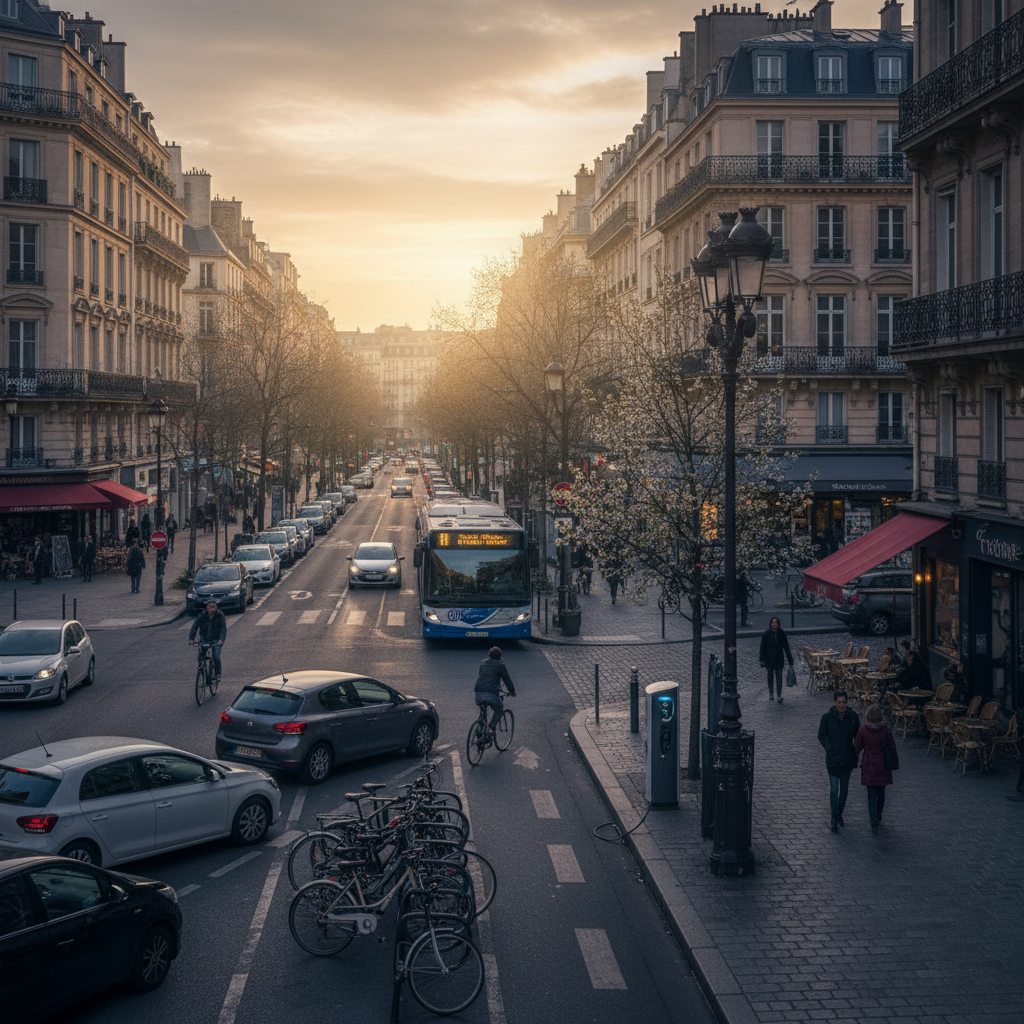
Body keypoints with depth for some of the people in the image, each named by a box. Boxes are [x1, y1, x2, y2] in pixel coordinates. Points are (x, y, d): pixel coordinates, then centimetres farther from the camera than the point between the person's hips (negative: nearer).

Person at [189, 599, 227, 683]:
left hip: (216, 640, -2)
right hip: (204, 639, 2)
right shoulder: (202, 615, -11)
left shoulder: (220, 615, -12)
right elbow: (194, 626, -17)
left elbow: (223, 628, -17)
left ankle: (217, 675, 2)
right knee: (200, 657, -9)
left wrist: (222, 639, -33)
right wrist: (191, 639, -30)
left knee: (216, 657, -17)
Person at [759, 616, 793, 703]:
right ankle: (770, 693, 27)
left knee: (779, 676, -6)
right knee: (770, 676, 12)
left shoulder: (781, 634, -2)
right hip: (769, 659, -1)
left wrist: (790, 661, 3)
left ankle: (779, 695, -8)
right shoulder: (766, 634, -8)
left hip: (779, 659, 1)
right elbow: (762, 647, -5)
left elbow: (786, 647, 3)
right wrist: (761, 660, -8)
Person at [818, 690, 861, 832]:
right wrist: (829, 748, -10)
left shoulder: (853, 716, -4)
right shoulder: (827, 717, -8)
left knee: (844, 788, 12)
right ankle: (834, 818, 5)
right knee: (834, 788, -5)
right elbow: (821, 735, 2)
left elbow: (857, 735, 7)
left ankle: (839, 814, 29)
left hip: (848, 758, 2)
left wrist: (855, 753, 1)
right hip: (833, 758, -2)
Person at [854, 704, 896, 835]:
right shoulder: (886, 730, -14)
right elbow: (892, 747, -5)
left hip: (868, 766, -1)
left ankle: (874, 824, -4)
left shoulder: (862, 731, -14)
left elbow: (857, 749, -6)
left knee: (872, 795, 4)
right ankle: (878, 817, 39)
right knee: (881, 792, 22)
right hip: (882, 765, 1)